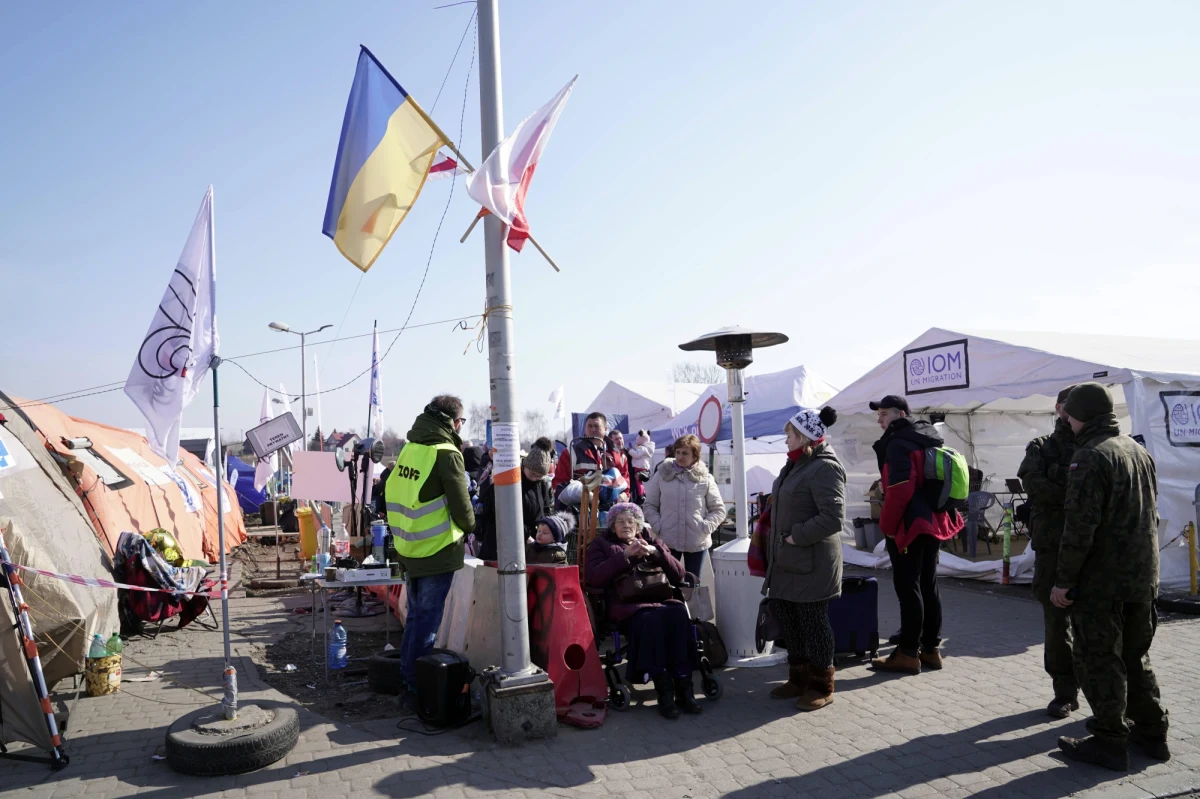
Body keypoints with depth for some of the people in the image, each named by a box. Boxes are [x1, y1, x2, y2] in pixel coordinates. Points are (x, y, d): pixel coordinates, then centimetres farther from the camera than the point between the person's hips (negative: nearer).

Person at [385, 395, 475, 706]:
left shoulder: (410, 448, 6)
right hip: (437, 550, -7)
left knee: (415, 616, 18)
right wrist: (469, 527, 7)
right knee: (427, 622, 2)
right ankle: (416, 688, 8)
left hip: (409, 548, 7)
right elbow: (461, 504, -13)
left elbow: (398, 493, 12)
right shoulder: (445, 453, -15)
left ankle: (406, 679, 27)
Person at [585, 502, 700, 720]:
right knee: (651, 619, -36)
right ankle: (663, 690, -33)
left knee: (679, 613, -32)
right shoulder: (601, 544, 19)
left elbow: (678, 575, 14)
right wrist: (624, 556, -6)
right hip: (627, 605, -3)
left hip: (659, 597, 3)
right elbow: (594, 578, 0)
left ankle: (684, 687, -31)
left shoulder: (652, 542, 25)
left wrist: (656, 553, -2)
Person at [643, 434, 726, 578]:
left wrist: (705, 527, -10)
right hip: (667, 541, 0)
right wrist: (658, 527, -8)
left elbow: (718, 509, 4)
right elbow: (649, 505, 5)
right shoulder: (662, 475, 0)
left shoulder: (705, 479, -1)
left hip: (697, 542, 0)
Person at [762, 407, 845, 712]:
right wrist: (777, 545, 13)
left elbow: (833, 518, -24)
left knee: (813, 622, 2)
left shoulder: (825, 468, -16)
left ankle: (821, 686, 16)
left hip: (812, 561, -9)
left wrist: (796, 537, -19)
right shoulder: (795, 464, 13)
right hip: (788, 560, 9)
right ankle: (799, 678, 30)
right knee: (788, 619, 16)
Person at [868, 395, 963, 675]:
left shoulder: (898, 444, -14)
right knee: (928, 586, 14)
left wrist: (887, 525, -13)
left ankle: (908, 653, 0)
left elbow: (899, 490, -22)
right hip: (933, 523, 9)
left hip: (909, 526, -9)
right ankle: (930, 649, 21)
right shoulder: (928, 441, 15)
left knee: (907, 588, -4)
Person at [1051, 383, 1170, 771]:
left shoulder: (1090, 457, -17)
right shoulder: (1140, 451, 11)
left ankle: (1109, 742, 8)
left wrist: (1064, 579, -15)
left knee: (1098, 660, 1)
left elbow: (1080, 526, -21)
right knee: (1135, 656, 20)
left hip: (1101, 581, -9)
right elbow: (1151, 515, 19)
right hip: (1143, 579, 9)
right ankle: (1151, 732, 27)